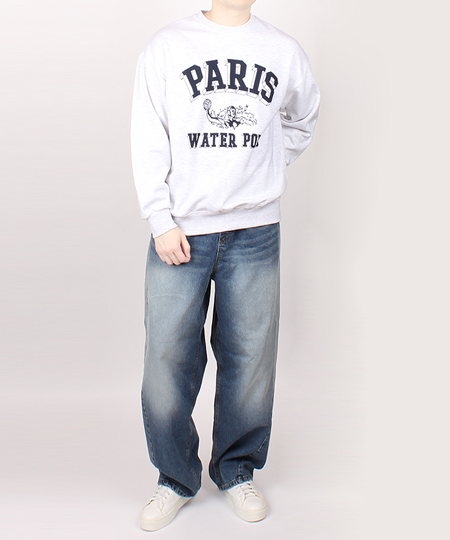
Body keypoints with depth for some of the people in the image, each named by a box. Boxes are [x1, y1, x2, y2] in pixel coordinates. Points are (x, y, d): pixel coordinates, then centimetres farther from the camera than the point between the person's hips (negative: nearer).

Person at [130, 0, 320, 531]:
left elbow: (302, 121, 26)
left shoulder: (285, 52, 8)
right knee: (167, 359, 1)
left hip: (256, 234, 1)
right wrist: (161, 219, -9)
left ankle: (237, 471, 27)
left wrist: (261, 170, 14)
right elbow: (147, 140, 0)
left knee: (250, 359, 7)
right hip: (180, 232, -1)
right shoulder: (166, 46, 3)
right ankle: (176, 478, 21)